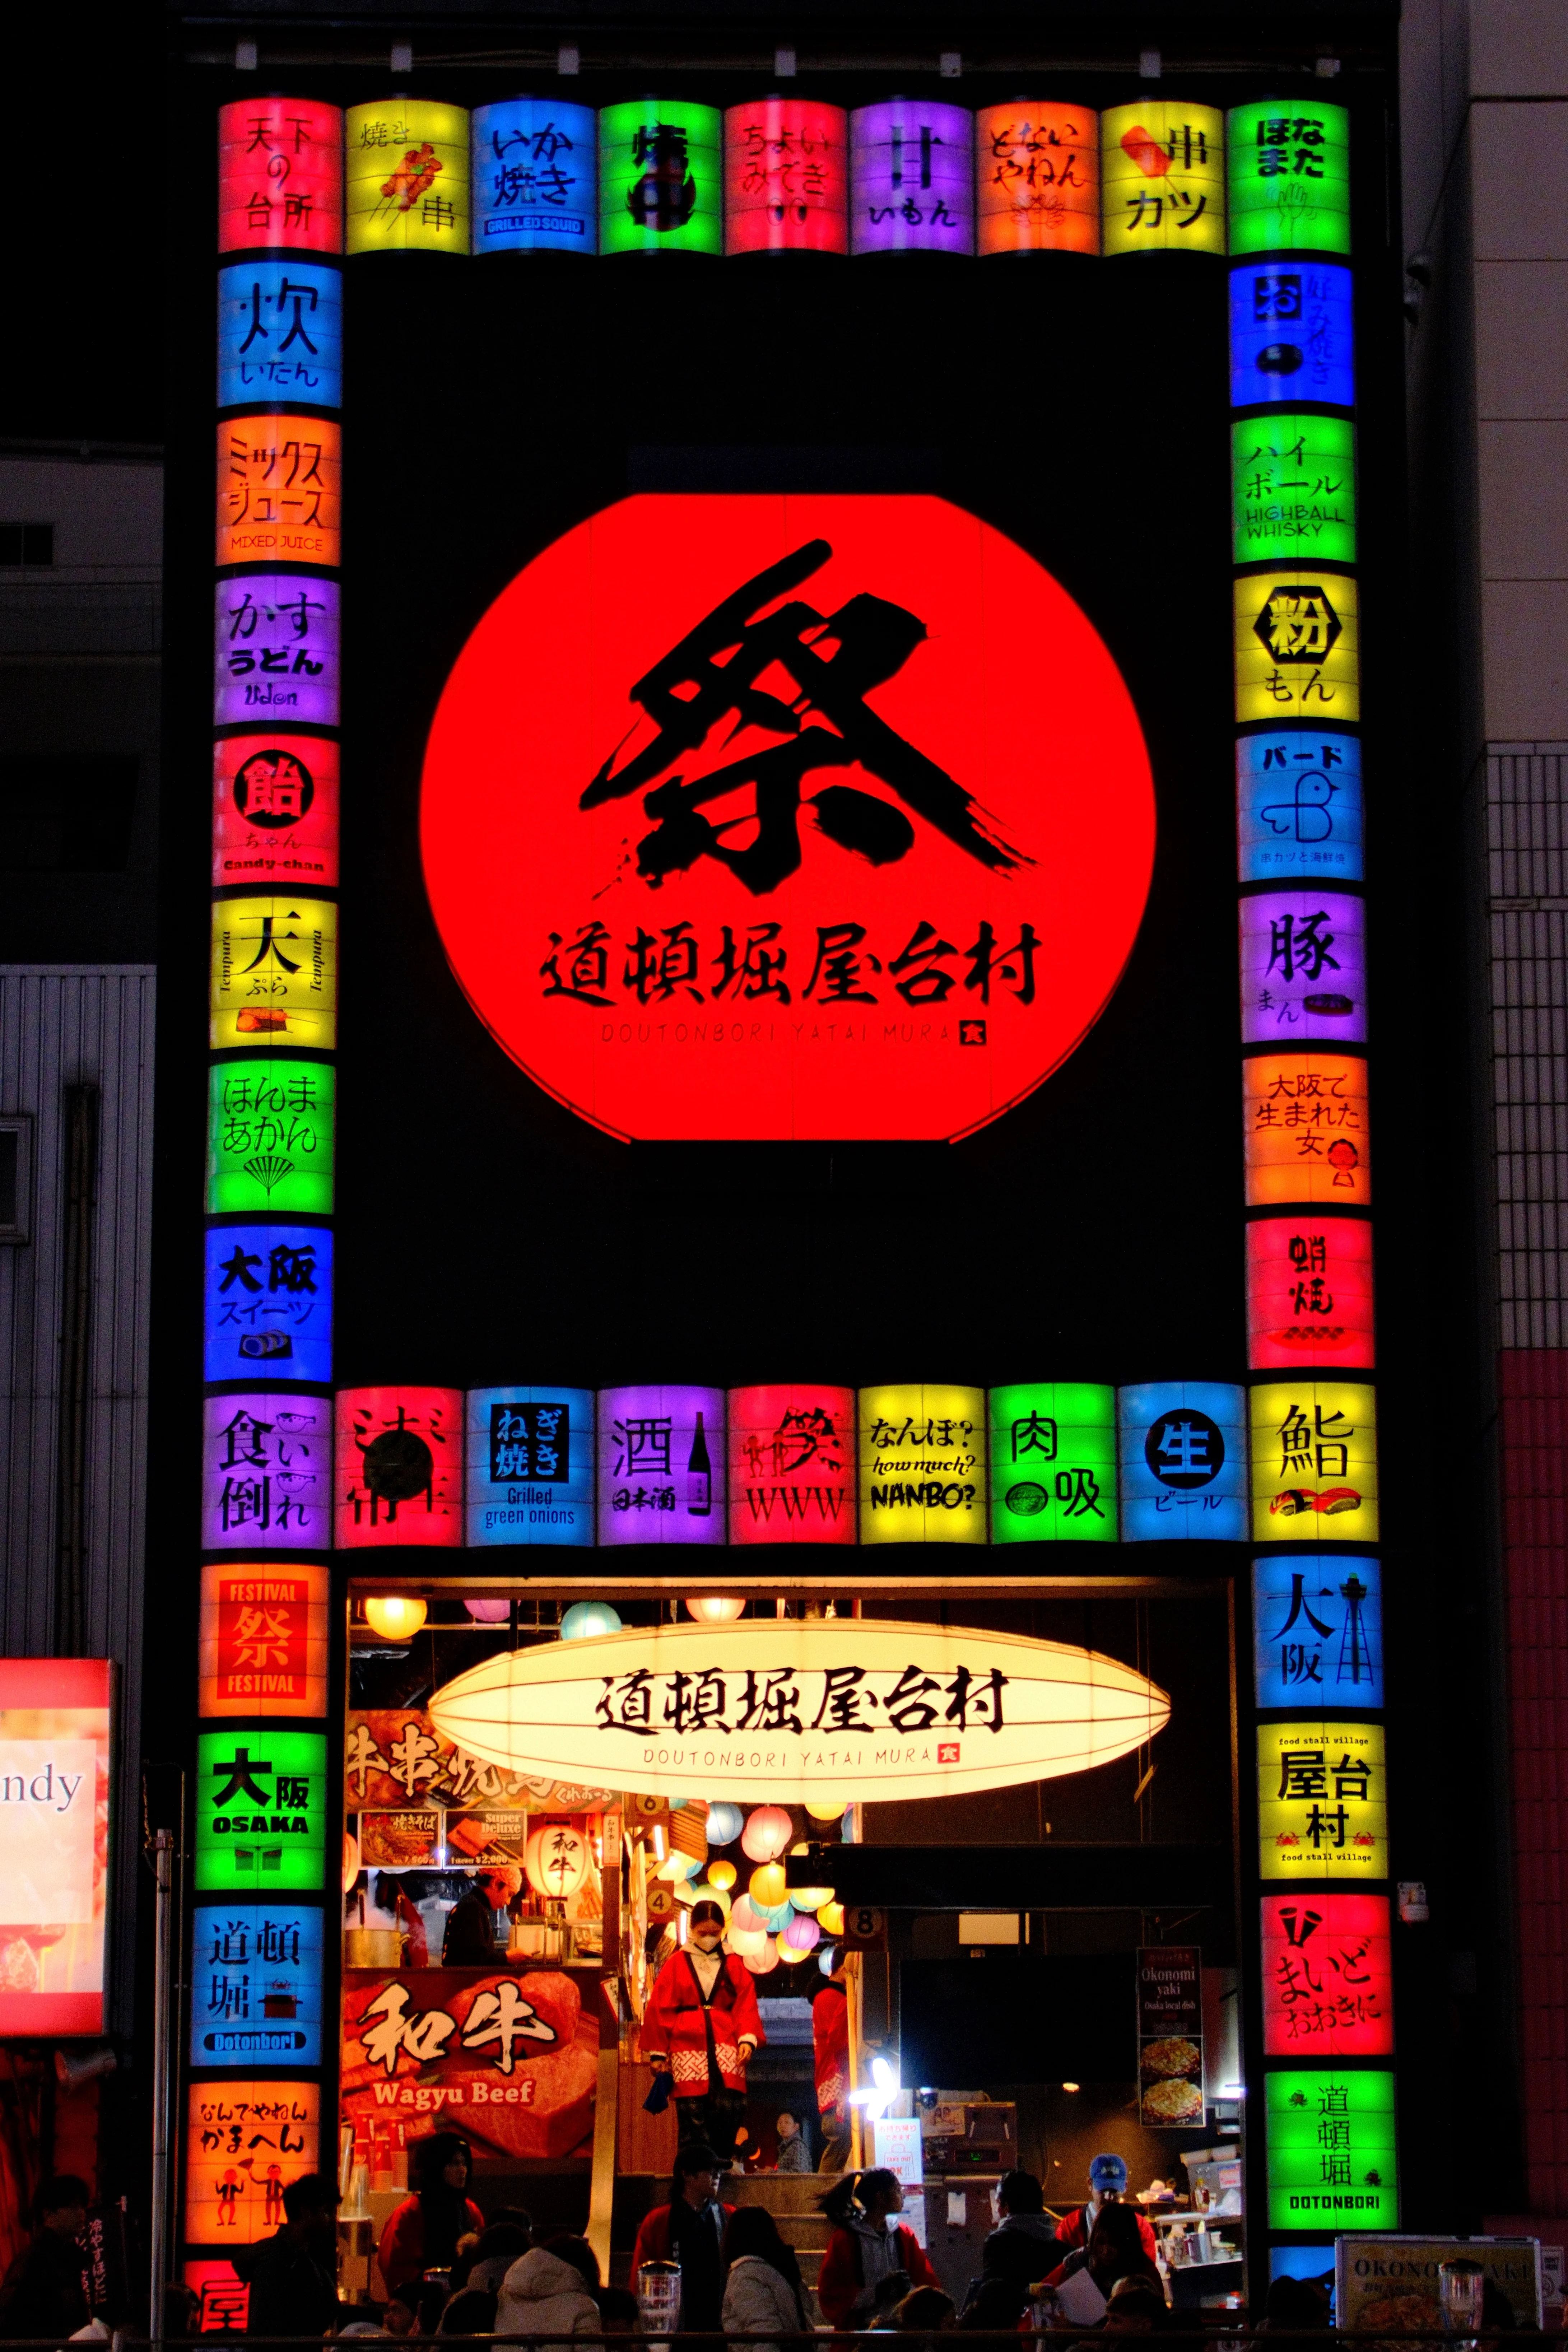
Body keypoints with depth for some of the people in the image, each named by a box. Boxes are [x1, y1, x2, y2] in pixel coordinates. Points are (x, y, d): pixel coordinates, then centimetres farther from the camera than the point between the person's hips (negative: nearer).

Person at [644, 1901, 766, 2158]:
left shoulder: (734, 1966, 14)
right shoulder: (677, 1964, 10)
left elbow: (746, 2006, 7)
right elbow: (659, 2009, 10)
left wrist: (747, 2039, -11)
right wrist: (657, 2052, 5)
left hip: (725, 2048, 1)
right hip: (688, 2048, -1)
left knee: (727, 2110, -13)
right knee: (692, 2116, -9)